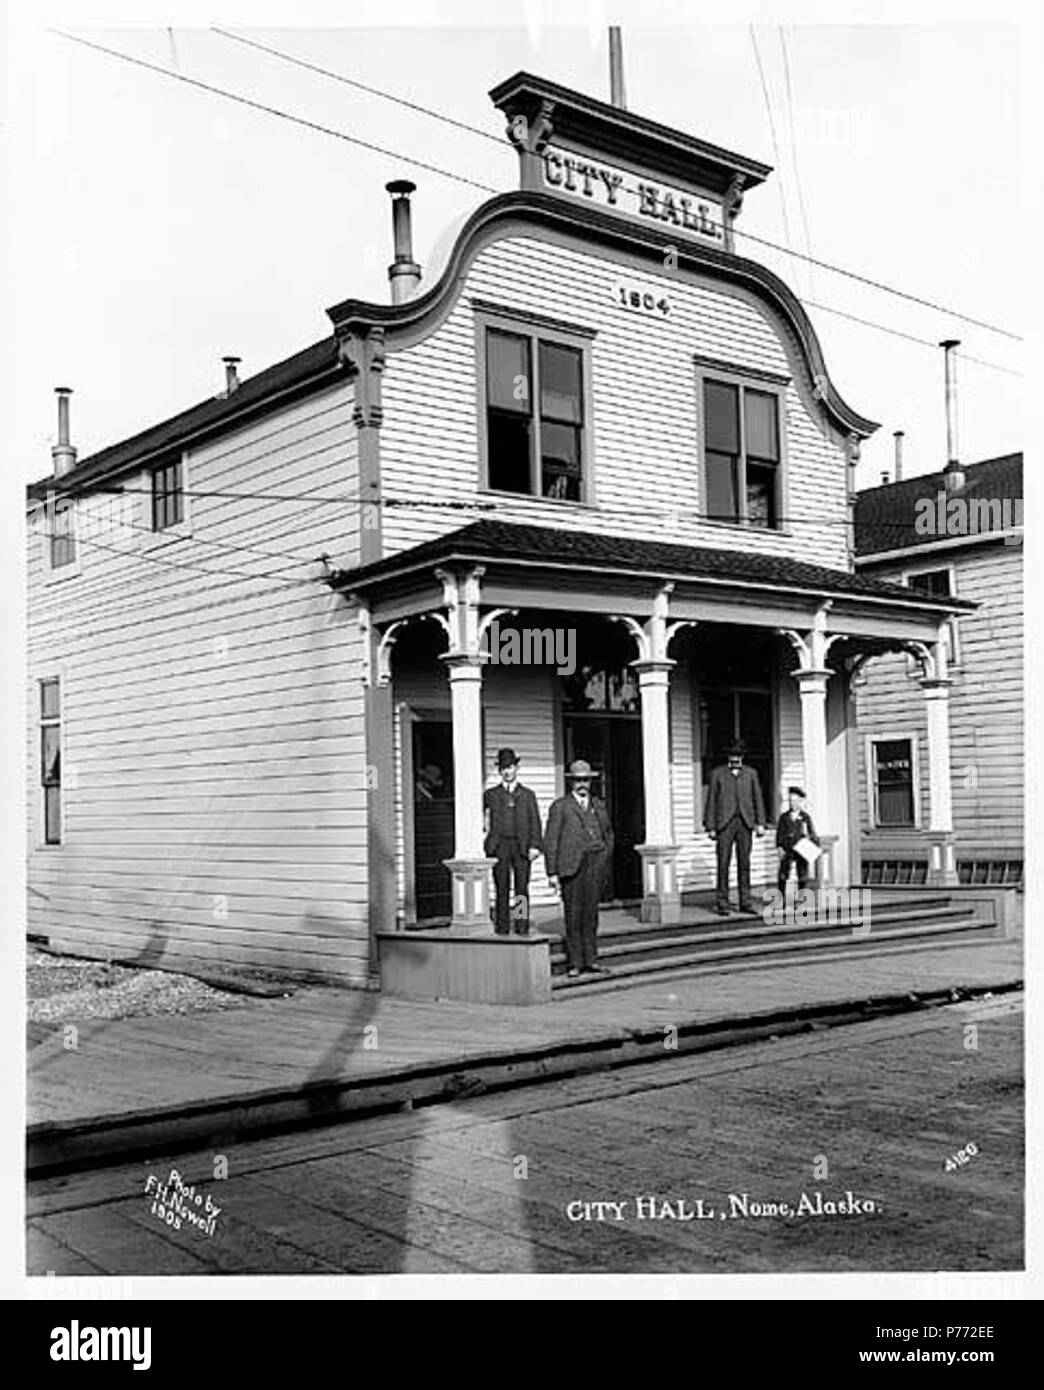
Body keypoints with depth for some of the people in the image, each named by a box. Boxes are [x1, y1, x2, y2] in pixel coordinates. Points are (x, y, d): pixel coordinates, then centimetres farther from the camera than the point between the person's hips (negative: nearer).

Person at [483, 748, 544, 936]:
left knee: (522, 889, 0)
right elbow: (485, 821, 15)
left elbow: (535, 822, 5)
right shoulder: (491, 794, 12)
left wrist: (534, 845, -5)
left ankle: (522, 927, 4)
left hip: (522, 846, 0)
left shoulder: (527, 795, 12)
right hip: (499, 845, 0)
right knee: (501, 889, -1)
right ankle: (502, 927, 2)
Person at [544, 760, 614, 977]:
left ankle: (590, 960, 11)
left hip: (595, 863, 4)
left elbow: (608, 834, 27)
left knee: (590, 913, 5)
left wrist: (605, 861, 17)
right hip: (571, 865, -4)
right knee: (573, 914, -2)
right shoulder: (560, 806, 3)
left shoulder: (599, 805, 17)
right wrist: (552, 872, -6)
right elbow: (550, 841, 0)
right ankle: (575, 963, 5)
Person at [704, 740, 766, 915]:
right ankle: (721, 903, 0)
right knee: (723, 863, -4)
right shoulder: (718, 774, 7)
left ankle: (745, 902, 9)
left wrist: (760, 823, 2)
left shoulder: (750, 773, 13)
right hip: (725, 823, -2)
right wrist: (711, 827, -1)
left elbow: (758, 798, 11)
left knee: (744, 863, 4)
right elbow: (711, 801, 5)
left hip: (745, 823, 2)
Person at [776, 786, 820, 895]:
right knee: (783, 874, -3)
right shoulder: (784, 817, 6)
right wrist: (779, 847, -5)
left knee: (802, 873, 3)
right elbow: (780, 833, 3)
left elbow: (812, 833, 8)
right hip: (787, 850, 0)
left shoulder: (805, 817, 6)